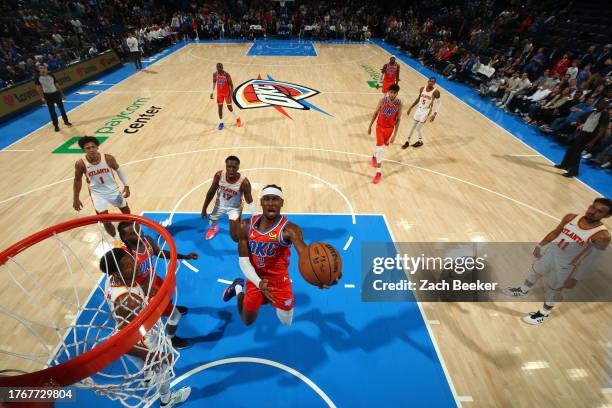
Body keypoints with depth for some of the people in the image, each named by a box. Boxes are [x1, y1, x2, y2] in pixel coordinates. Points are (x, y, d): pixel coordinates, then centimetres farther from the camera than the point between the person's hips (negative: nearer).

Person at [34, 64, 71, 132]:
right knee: (52, 110, 2)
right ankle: (56, 125, 10)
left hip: (55, 93, 1)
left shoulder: (51, 75, -5)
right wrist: (41, 97, -8)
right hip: (47, 95, -1)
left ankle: (66, 121, 29)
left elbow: (57, 84, 4)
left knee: (61, 107, 10)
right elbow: (38, 88, -2)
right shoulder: (38, 78, -7)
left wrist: (61, 93, 4)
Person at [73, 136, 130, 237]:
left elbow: (119, 170, 0)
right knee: (105, 220, -6)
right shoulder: (80, 164, -20)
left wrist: (126, 186, -2)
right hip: (97, 194, -2)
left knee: (126, 211, 20)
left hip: (113, 190, 2)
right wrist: (76, 199, 4)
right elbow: (77, 180, -2)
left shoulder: (108, 158, -20)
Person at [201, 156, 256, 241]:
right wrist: (204, 209, -1)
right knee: (211, 220, 29)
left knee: (236, 237, -8)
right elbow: (211, 192, -8)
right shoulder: (219, 175, -25)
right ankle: (213, 228, 68)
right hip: (220, 204, 3)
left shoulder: (244, 182, -34)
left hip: (235, 208, -3)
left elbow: (249, 202, -21)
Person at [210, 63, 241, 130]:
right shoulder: (215, 74, -6)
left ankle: (237, 119, 28)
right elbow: (214, 83, 10)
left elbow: (231, 85, -15)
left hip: (227, 93, -4)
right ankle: (221, 123, 16)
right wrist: (212, 92, 3)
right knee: (220, 107, 4)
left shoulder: (227, 75, -20)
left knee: (229, 107, 4)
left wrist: (231, 95, -20)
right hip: (219, 93, 4)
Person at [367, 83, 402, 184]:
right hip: (380, 126, -2)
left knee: (382, 144, 20)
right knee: (380, 148, -9)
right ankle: (379, 172, -4)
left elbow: (398, 119, -8)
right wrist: (370, 126, 1)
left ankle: (374, 157, 54)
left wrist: (394, 135, -11)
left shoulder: (399, 103, -13)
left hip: (390, 128, 2)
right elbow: (375, 113, -3)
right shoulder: (383, 100, -15)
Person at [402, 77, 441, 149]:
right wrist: (410, 107, 14)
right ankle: (407, 141, 18)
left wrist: (434, 114, -23)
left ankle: (420, 141, 21)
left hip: (426, 111, -5)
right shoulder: (422, 89, 1)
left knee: (418, 127, -2)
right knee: (413, 126, 9)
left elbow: (438, 104, -12)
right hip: (419, 109, 6)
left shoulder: (435, 92, -15)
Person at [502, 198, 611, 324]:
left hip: (565, 265, -5)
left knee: (554, 290, 14)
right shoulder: (571, 218, -9)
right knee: (535, 272, 26)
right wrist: (540, 246, 12)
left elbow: (589, 259, -22)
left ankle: (544, 314, 37)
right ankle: (523, 291, 53)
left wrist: (574, 279, -20)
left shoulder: (602, 235, -24)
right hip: (550, 253, 5)